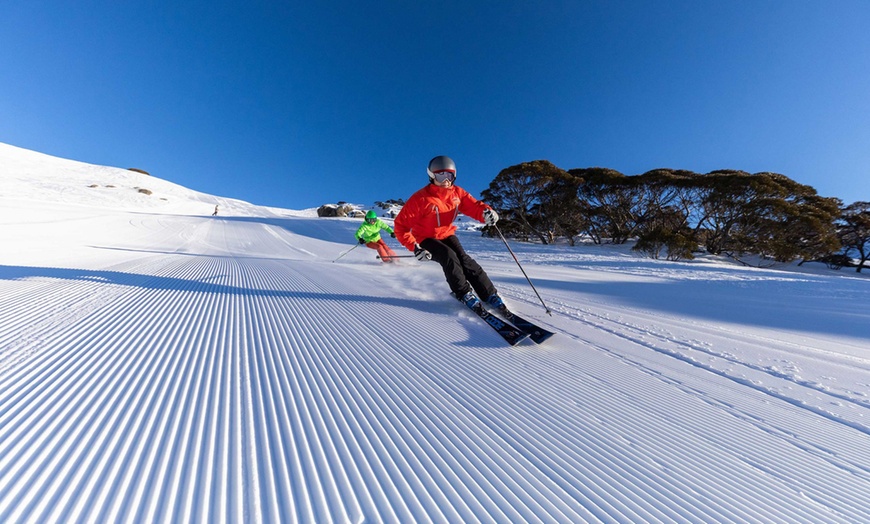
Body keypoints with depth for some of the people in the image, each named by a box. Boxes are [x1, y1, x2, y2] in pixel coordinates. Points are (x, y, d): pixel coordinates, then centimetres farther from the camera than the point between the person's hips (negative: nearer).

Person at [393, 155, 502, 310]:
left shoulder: (457, 193, -5)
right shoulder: (421, 198, -20)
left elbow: (473, 205, -13)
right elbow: (401, 224, -18)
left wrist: (487, 212, -37)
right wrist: (414, 247, -26)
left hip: (447, 235, 4)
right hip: (426, 239, -3)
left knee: (464, 259, -19)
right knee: (449, 255, -30)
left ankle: (491, 296, -15)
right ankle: (464, 294, -19)